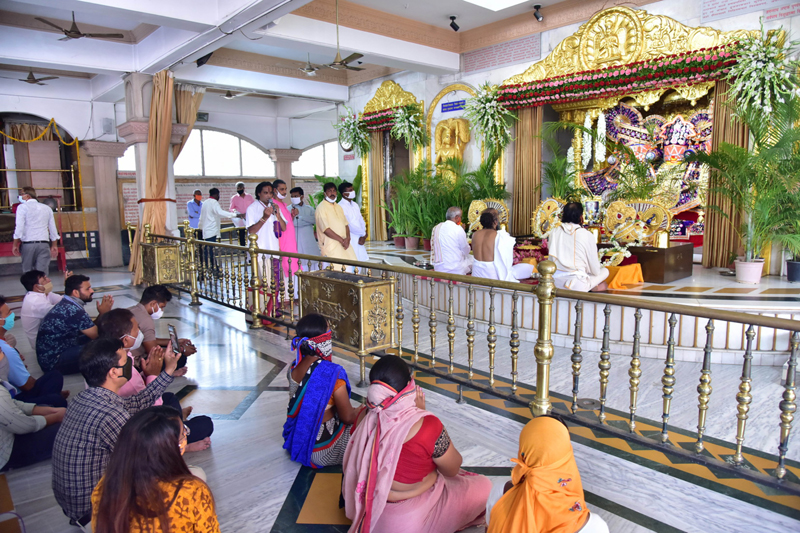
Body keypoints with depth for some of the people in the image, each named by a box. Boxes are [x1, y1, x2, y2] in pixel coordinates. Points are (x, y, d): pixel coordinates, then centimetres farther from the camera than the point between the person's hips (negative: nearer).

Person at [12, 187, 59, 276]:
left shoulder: (22, 207, 1)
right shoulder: (47, 208, 14)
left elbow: (19, 227, -7)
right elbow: (53, 228, 15)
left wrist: (15, 244, -1)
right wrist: (54, 246, 20)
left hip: (28, 244, -3)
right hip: (44, 243, 3)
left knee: (27, 272, 6)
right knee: (43, 273, -2)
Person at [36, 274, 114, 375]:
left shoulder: (66, 304, 6)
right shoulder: (74, 311, -25)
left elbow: (92, 329, 8)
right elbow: (97, 335, -17)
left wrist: (102, 314, -3)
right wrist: (103, 313, -7)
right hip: (53, 362, -10)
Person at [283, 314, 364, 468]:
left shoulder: (294, 368, -6)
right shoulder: (332, 372, -28)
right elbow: (348, 417, -18)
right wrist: (361, 412, 4)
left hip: (297, 442, 7)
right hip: (322, 451, -7)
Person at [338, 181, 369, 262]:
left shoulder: (355, 205, 16)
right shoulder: (341, 206, -12)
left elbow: (361, 221, 15)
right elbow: (347, 225, -16)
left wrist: (363, 236, -2)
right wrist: (363, 233, -7)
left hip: (359, 240, 8)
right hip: (350, 240, -8)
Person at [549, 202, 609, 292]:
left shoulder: (554, 232, 2)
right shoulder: (587, 235, -10)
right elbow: (595, 271, -3)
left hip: (555, 282, 5)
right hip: (577, 285, -5)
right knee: (605, 271, 22)